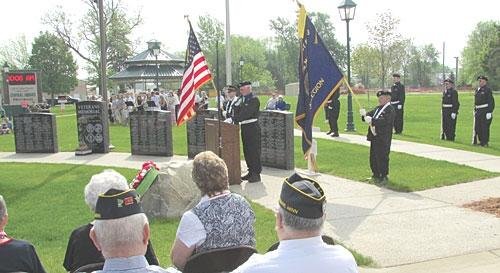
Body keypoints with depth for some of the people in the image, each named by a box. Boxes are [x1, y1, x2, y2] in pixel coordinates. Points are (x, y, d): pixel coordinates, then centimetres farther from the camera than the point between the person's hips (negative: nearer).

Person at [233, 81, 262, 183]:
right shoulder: (241, 99, 13)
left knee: (254, 151, -3)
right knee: (247, 151, 13)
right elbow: (238, 112, 14)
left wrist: (233, 119, -25)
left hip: (252, 128, -8)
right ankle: (251, 172, 24)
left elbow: (246, 113, -22)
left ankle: (256, 173, 4)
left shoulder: (254, 99, -12)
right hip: (244, 128, 9)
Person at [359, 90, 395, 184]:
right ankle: (376, 175, 28)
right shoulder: (378, 108, 17)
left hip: (383, 139, -9)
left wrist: (372, 120, -34)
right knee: (373, 157, 15)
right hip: (374, 137, 9)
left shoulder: (390, 109, -12)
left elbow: (384, 121, -26)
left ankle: (383, 177, 5)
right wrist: (365, 114, -12)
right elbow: (370, 115, 10)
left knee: (382, 158, -4)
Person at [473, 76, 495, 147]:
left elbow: (491, 102, -13)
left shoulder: (488, 89, -9)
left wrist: (489, 112, -18)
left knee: (485, 127, -4)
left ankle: (484, 143, 3)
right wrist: (475, 110, 17)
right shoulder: (477, 90, 15)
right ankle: (479, 141, 22)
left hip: (485, 111, -8)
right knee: (477, 127, 10)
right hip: (478, 111, 8)